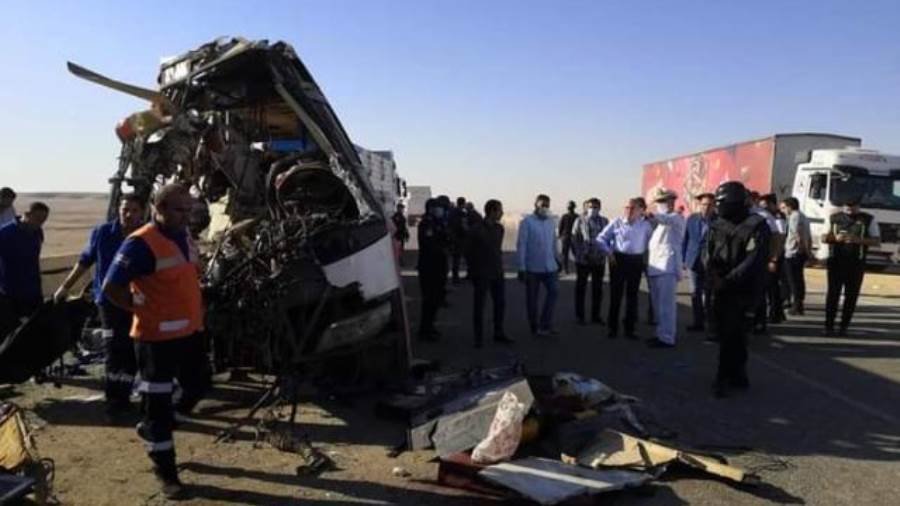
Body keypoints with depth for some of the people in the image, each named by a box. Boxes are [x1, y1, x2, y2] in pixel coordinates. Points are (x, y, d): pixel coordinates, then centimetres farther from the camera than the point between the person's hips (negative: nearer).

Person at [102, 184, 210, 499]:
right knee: (158, 403, 4)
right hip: (157, 336, -8)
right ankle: (165, 472, 17)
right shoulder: (141, 244, -19)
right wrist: (144, 308, -12)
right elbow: (111, 288, -20)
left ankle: (151, 429, 42)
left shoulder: (184, 236, 7)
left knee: (198, 385, 21)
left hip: (190, 330, 9)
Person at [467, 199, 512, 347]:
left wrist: (499, 266, 8)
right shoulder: (476, 229, -12)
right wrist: (473, 270, -3)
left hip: (497, 273, 6)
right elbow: (469, 252, -6)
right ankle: (478, 337, 11)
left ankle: (499, 333, 24)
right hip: (481, 274, -6)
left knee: (500, 303, 10)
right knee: (479, 306, 2)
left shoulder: (499, 228, 6)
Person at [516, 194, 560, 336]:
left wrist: (556, 260, 18)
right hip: (532, 267, -4)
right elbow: (521, 245, -11)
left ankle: (545, 325, -2)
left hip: (549, 266, 4)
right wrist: (521, 267, -13)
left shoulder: (550, 222, 10)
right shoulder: (527, 222, -8)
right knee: (532, 297, 6)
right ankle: (535, 327, 20)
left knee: (554, 290, -11)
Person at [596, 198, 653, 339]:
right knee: (615, 294, 1)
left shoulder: (645, 225, 4)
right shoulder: (616, 223, -3)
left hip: (636, 261, 2)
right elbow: (601, 239, 2)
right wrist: (609, 253, -6)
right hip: (618, 260, -2)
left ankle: (629, 328, 17)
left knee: (632, 295, 8)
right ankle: (612, 328, 11)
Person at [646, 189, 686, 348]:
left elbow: (665, 219, -25)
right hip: (655, 266, 8)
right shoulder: (658, 220, 24)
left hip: (667, 267, -8)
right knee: (658, 304, 12)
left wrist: (652, 214, -43)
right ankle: (661, 334, 21)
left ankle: (666, 338, -5)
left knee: (666, 304, -8)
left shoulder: (677, 218, -3)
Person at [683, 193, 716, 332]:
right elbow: (685, 239, 7)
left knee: (709, 293, 4)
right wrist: (684, 259, 4)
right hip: (695, 261, 3)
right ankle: (698, 322, 15)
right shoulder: (692, 219, 3)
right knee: (696, 292, 7)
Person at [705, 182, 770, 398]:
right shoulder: (717, 225, 8)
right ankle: (738, 376, 25)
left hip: (741, 290, -6)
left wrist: (727, 281, -20)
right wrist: (713, 275, -16)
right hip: (720, 289, 6)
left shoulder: (757, 226, -10)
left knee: (731, 335, -4)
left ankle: (724, 378, 7)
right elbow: (708, 252, 2)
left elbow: (753, 261, -18)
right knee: (725, 333, 11)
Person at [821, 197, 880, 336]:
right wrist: (835, 238, -11)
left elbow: (877, 241, 3)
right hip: (836, 261, 0)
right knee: (833, 294, -2)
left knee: (851, 296, 2)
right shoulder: (834, 218, 9)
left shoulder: (868, 220, 6)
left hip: (856, 263, 0)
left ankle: (844, 326, 8)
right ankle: (829, 326, 1)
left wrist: (859, 240, -15)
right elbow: (823, 238, 11)